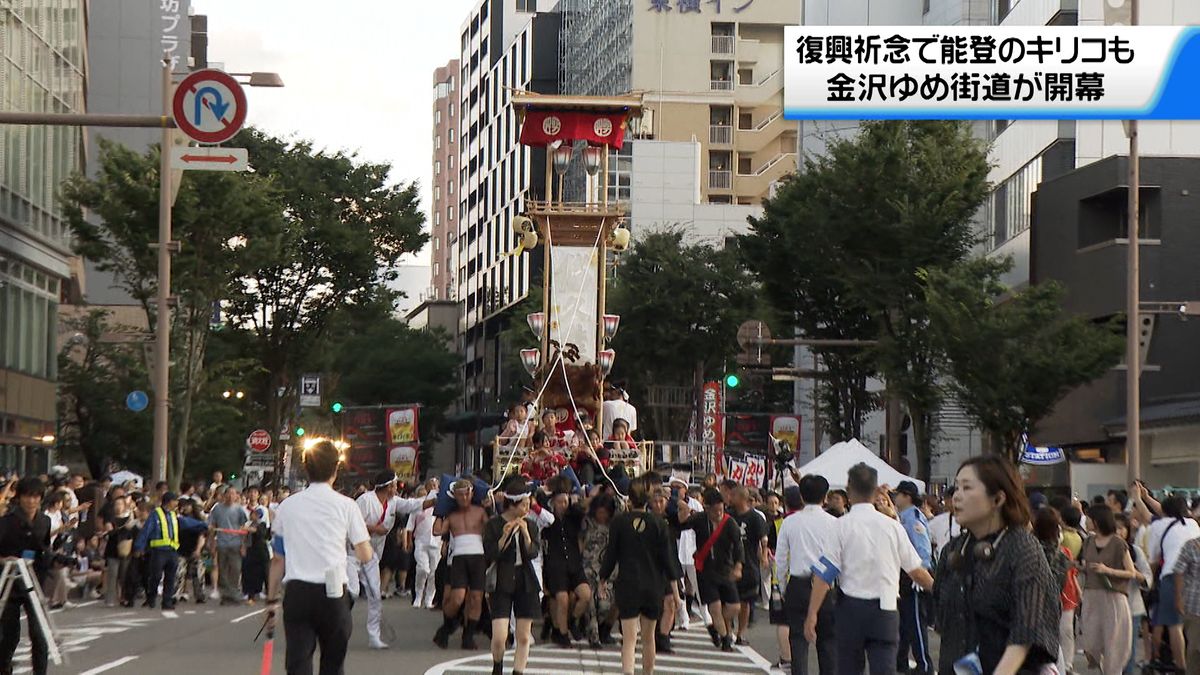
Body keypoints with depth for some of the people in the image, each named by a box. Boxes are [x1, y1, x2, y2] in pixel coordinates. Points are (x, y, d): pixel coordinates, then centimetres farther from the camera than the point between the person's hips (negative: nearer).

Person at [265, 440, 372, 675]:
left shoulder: (287, 506, 7)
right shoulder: (345, 505, -1)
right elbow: (365, 556, 1)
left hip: (296, 592, 1)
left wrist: (272, 599, 18)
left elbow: (278, 560, 10)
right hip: (332, 593, -1)